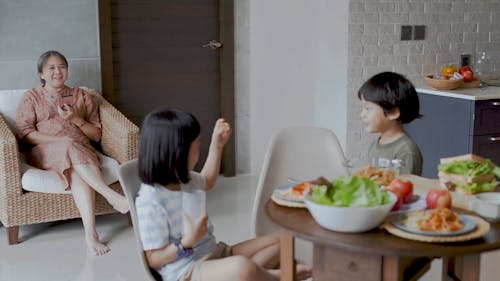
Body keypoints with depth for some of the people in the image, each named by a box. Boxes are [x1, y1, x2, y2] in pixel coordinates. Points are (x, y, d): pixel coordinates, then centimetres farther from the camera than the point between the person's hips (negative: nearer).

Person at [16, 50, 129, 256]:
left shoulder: (81, 96, 21)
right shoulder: (31, 98, 16)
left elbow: (97, 135, 16)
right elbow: (24, 133, 1)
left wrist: (77, 119, -4)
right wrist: (62, 140, -12)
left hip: (81, 152, 1)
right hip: (44, 153, -1)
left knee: (77, 172, -36)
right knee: (70, 148, -37)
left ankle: (90, 234, -51)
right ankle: (112, 196, -46)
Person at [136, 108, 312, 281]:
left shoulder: (182, 180, 7)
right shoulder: (150, 202, -21)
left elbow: (207, 182, 32)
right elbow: (154, 259, -16)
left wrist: (217, 145, 25)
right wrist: (187, 242, -30)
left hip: (214, 253, 10)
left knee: (279, 241, 7)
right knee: (242, 267, -37)